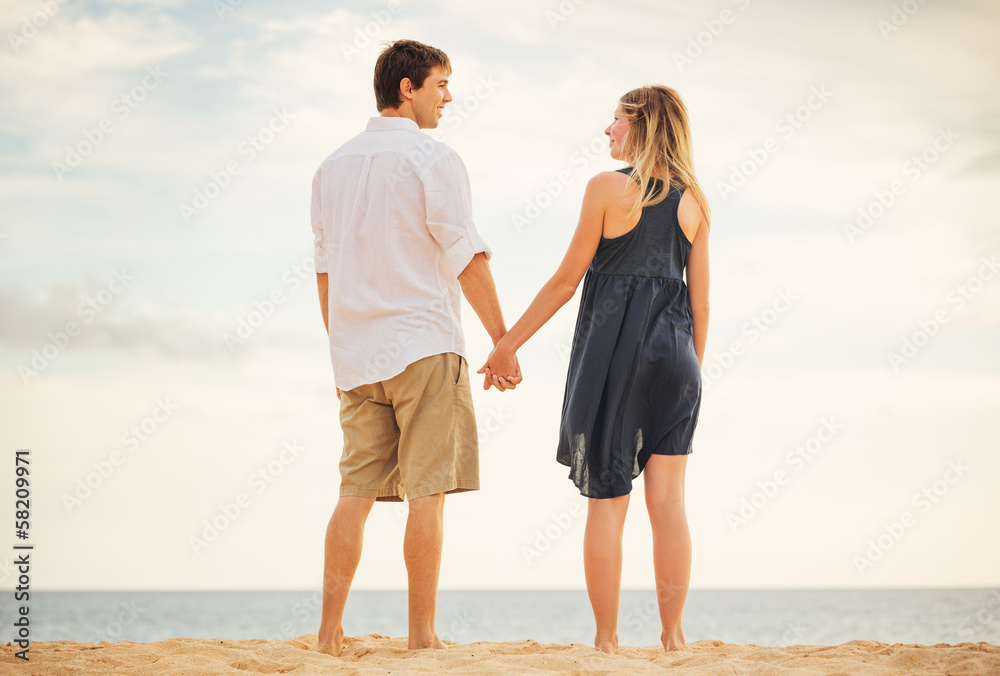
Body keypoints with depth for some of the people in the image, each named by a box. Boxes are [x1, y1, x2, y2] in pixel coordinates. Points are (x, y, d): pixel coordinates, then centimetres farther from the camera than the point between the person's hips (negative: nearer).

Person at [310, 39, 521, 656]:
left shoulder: (334, 166, 14)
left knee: (356, 491, 8)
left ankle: (330, 630, 5)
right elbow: (467, 258, -9)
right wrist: (503, 341, -4)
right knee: (427, 491, -4)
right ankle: (423, 634, -4)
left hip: (357, 354, 6)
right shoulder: (433, 159, -5)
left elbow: (325, 270, 17)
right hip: (425, 345, -6)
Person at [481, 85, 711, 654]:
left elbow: (567, 279, -5)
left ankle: (607, 639, 2)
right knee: (668, 501, 4)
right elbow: (701, 301, 9)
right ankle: (673, 635, 2)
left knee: (607, 502, 1)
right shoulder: (692, 201, 8)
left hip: (612, 347, -4)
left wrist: (509, 342, 3)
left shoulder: (609, 188, -5)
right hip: (672, 351, 4)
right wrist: (693, 371, 19)